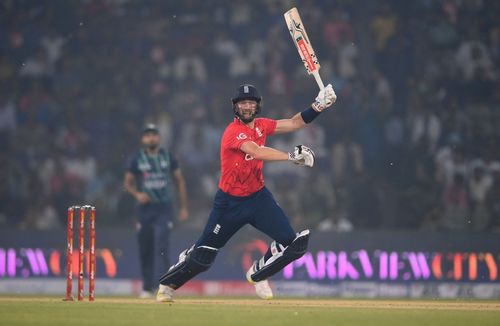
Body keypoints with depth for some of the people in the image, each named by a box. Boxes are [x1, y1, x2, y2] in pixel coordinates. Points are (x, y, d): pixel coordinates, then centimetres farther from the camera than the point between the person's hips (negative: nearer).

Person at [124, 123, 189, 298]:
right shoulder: (137, 159, 3)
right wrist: (137, 194, -12)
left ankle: (159, 286, -20)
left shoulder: (168, 157, 5)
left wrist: (183, 207, 7)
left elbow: (179, 181, 11)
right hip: (145, 208, 1)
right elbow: (127, 182, 10)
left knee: (161, 246, -14)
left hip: (164, 208, -1)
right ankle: (147, 287, 19)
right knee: (145, 249, 5)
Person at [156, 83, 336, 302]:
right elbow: (257, 152, -35)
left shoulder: (260, 126, 3)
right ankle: (167, 284, 25)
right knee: (203, 255, 0)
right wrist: (291, 157, -41)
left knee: (292, 242, -10)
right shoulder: (233, 132, -20)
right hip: (230, 202, -6)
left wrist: (317, 107, -11)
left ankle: (258, 274, 15)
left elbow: (293, 124, 3)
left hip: (258, 196, 6)